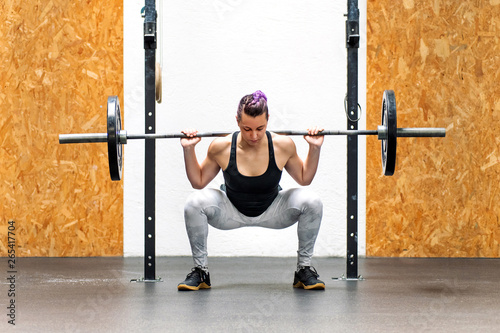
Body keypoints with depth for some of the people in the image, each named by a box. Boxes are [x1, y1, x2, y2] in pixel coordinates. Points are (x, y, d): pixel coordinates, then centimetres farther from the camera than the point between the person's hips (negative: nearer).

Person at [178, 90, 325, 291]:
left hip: (271, 212, 1)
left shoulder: (283, 146, -22)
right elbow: (198, 182, -8)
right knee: (195, 204, -30)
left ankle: (304, 269, -7)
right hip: (232, 212, -1)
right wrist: (188, 149, -21)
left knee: (312, 203, -26)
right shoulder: (221, 148, -24)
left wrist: (315, 148, -17)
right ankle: (200, 270, -11)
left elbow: (304, 179, -3)